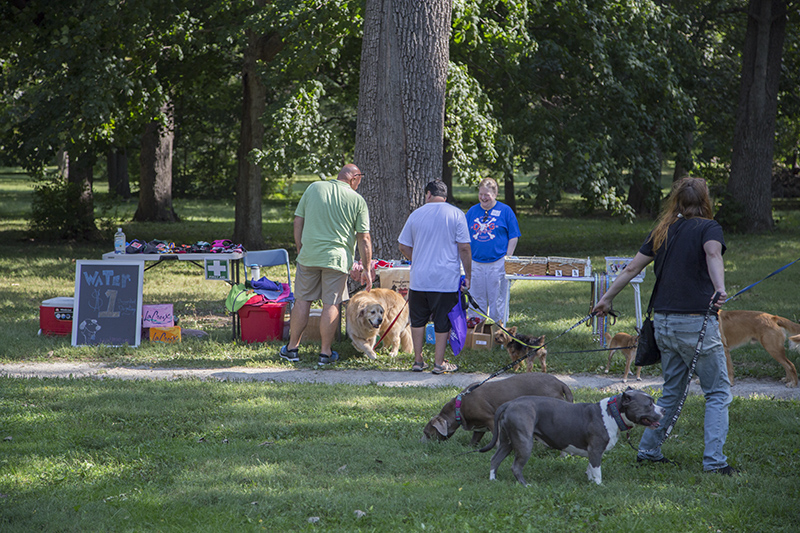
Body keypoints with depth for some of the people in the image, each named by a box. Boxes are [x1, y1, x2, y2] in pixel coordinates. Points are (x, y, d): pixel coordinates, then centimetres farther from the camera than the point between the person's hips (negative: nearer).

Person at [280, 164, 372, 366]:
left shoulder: (314, 188, 6)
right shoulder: (357, 200, 0)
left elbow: (298, 221, 8)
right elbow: (364, 238, 0)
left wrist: (300, 249, 17)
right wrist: (366, 269, 5)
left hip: (309, 256, 2)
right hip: (337, 258, -2)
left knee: (302, 300, 10)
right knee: (331, 304, 4)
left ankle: (292, 348, 15)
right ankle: (325, 352, 6)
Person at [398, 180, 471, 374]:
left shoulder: (416, 214, 4)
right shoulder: (456, 214, -4)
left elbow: (404, 247, 10)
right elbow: (464, 248, -7)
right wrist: (467, 276, 0)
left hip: (419, 278, 2)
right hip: (447, 279, -2)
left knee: (418, 320, 15)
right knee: (442, 322, 6)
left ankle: (418, 360, 18)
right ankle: (439, 363, 8)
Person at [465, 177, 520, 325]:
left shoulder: (505, 211, -1)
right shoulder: (473, 211, 9)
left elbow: (513, 237, 1)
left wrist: (507, 259, -4)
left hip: (497, 263, -3)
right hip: (475, 263, 3)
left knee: (497, 300, 3)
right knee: (476, 301, 7)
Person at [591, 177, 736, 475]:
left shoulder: (663, 231, 12)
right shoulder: (708, 228, -4)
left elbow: (632, 268, 15)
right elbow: (713, 253, -26)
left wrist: (607, 299, 26)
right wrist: (719, 289, -42)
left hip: (664, 322, 6)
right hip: (696, 322, -6)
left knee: (671, 391, 21)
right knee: (718, 392, 0)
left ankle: (648, 450, 22)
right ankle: (714, 460, -9)